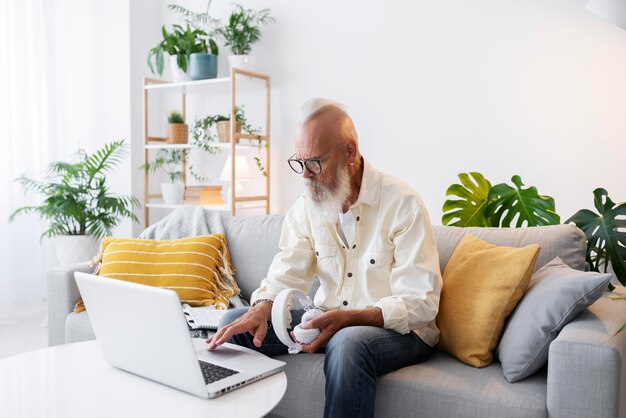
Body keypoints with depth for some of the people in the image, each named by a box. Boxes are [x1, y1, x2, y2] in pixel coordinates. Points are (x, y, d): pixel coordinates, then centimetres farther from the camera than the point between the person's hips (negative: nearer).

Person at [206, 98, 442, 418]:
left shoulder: (403, 204, -16)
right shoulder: (306, 206, 2)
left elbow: (420, 305, -19)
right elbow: (286, 274, -4)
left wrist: (347, 318, -33)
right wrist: (262, 308, -27)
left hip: (398, 329, -5)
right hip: (328, 321, 6)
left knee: (349, 343, -38)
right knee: (236, 325, -6)